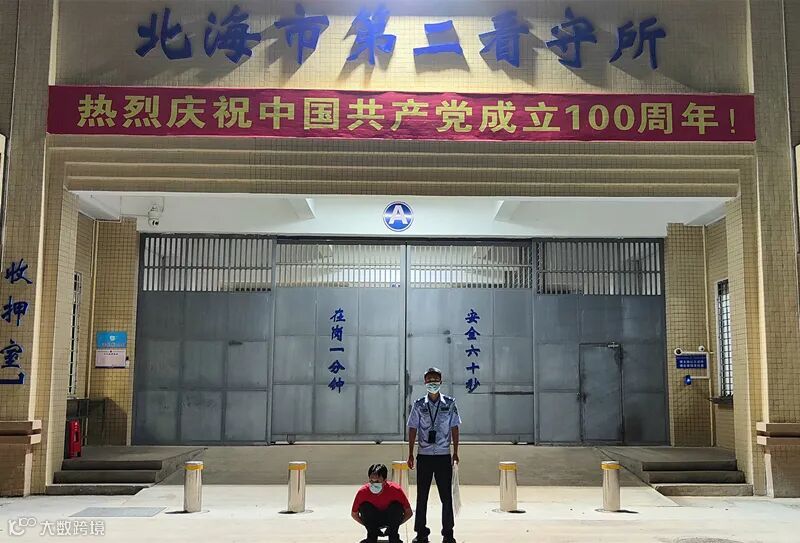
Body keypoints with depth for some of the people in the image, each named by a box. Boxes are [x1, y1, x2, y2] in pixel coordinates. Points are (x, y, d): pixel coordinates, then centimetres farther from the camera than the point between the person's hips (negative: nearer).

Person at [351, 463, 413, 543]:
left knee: (397, 506, -31)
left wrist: (394, 525, -20)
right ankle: (372, 536, -8)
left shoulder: (396, 490, -28)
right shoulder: (362, 492, -25)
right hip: (373, 520, 1)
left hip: (391, 518, -1)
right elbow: (354, 514, -9)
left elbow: (409, 513, -18)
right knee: (364, 507, -28)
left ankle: (393, 536, -12)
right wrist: (369, 525, -12)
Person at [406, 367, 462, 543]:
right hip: (424, 456, 1)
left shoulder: (450, 404, 2)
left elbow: (454, 428, 4)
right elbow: (412, 429, 4)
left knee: (446, 496, 1)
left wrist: (455, 453, 0)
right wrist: (410, 454, 1)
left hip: (444, 456, 0)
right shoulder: (419, 405, 3)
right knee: (421, 496, 5)